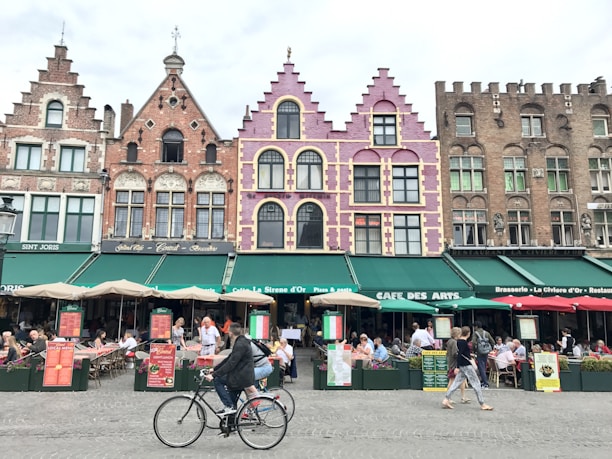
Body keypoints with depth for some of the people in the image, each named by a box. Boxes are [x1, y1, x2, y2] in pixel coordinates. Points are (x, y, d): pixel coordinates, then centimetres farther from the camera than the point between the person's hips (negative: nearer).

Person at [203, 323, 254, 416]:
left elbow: (231, 364, -24)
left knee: (217, 380, -6)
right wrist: (214, 369, 15)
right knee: (232, 401, 17)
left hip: (242, 378, -10)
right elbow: (229, 359, 18)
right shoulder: (240, 343, 14)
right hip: (242, 377, 10)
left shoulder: (240, 344, -18)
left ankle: (229, 406, -6)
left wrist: (213, 375, -23)